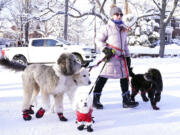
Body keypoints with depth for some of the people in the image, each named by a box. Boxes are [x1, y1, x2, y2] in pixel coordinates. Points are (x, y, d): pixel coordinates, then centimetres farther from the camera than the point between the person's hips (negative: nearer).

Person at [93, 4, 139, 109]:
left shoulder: (123, 29, 19)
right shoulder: (108, 27, 0)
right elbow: (98, 40, 0)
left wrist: (127, 56, 19)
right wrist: (105, 49, -14)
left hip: (121, 57, 7)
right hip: (111, 56, -7)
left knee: (125, 77, 7)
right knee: (103, 77, -4)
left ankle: (126, 101, 15)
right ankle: (96, 100, 5)